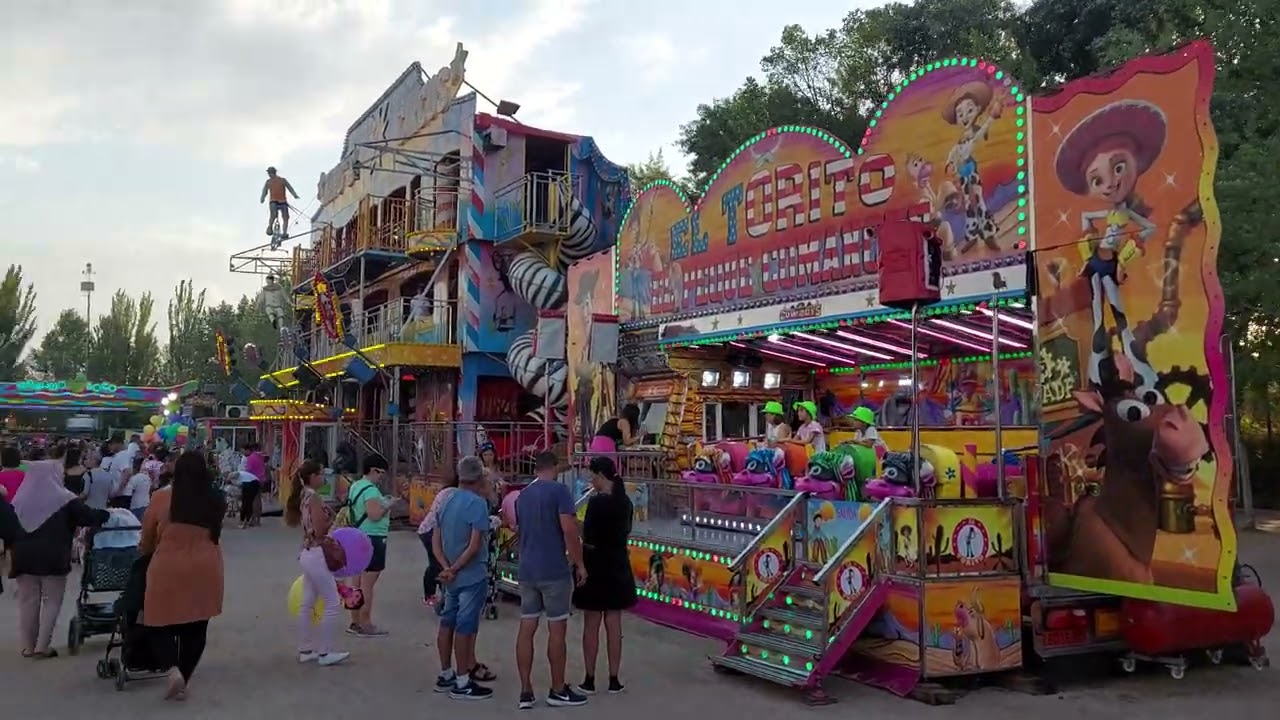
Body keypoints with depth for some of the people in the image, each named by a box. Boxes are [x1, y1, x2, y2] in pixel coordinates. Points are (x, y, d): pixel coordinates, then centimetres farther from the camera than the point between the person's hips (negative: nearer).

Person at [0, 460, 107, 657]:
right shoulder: (64, 499, -7)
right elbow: (88, 517, -11)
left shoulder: (19, 500, 5)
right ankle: (42, 646, 2)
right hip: (53, 558, -4)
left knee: (28, 602, 12)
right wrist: (107, 515, 4)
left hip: (25, 557, 4)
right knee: (52, 601, 6)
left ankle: (28, 646, 17)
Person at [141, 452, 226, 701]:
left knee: (162, 624, 12)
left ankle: (173, 670, -9)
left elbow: (147, 539, 7)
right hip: (205, 570, 2)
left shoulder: (162, 498, -5)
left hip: (169, 570, -2)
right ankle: (183, 682, 17)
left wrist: (144, 551, 29)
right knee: (195, 629, 11)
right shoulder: (215, 502, 0)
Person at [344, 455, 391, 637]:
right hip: (372, 538, -10)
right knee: (367, 584, -4)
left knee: (359, 582, 16)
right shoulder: (370, 490, -19)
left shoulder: (355, 486, 12)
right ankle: (365, 625, 1)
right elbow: (375, 514, -30)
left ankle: (356, 622, 25)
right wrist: (387, 505, -12)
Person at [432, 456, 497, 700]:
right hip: (472, 575, -8)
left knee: (448, 623, 15)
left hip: (453, 576, 8)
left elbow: (435, 541, 6)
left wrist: (447, 568, -5)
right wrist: (455, 568, -11)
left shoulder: (447, 501, 8)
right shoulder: (477, 503, -16)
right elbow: (475, 545, -21)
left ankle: (445, 675, 25)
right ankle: (462, 682, 5)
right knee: (465, 627, -2)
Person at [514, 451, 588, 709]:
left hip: (527, 570, 7)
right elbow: (569, 530, -17)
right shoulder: (559, 490, -9)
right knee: (556, 629, 2)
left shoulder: (522, 495, 13)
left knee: (526, 629, 7)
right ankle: (558, 691, 11)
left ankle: (525, 692, 9)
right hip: (554, 571, -7)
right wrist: (579, 564, -9)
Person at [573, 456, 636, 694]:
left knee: (591, 625, 4)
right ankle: (614, 680, 15)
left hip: (596, 566, -6)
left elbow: (589, 540, -17)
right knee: (614, 624, 10)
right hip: (618, 567, 6)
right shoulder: (625, 502, 4)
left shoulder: (597, 502, -18)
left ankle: (589, 680, 11)